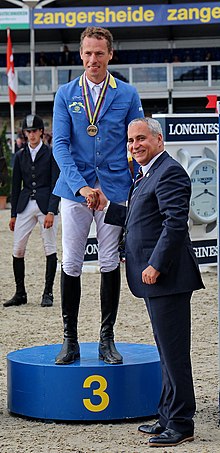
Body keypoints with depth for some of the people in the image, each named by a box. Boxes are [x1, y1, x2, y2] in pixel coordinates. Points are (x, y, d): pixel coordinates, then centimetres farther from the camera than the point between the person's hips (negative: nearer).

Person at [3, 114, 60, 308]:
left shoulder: (51, 153, 0)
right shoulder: (20, 155, 11)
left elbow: (55, 184, -5)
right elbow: (16, 186, 14)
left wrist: (51, 212, -14)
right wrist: (13, 214, 10)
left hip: (46, 203, -4)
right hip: (25, 204, 4)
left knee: (50, 247, -2)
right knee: (18, 249, -1)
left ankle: (48, 293, 6)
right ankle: (20, 293, 8)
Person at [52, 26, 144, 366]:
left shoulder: (128, 94, 4)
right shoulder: (66, 94, 4)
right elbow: (60, 144, -2)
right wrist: (80, 185, -15)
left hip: (115, 188, 0)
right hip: (74, 188, 0)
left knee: (110, 264, 4)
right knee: (70, 265, 1)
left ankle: (107, 339, 13)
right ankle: (70, 340, 10)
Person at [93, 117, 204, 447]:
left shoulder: (169, 172, -13)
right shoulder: (148, 174, 19)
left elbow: (175, 223, -21)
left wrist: (155, 265, -24)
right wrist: (107, 207, 21)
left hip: (167, 276, -11)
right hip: (155, 278, 11)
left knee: (174, 351, -6)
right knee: (168, 351, 15)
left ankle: (181, 424, 0)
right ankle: (169, 417, 23)